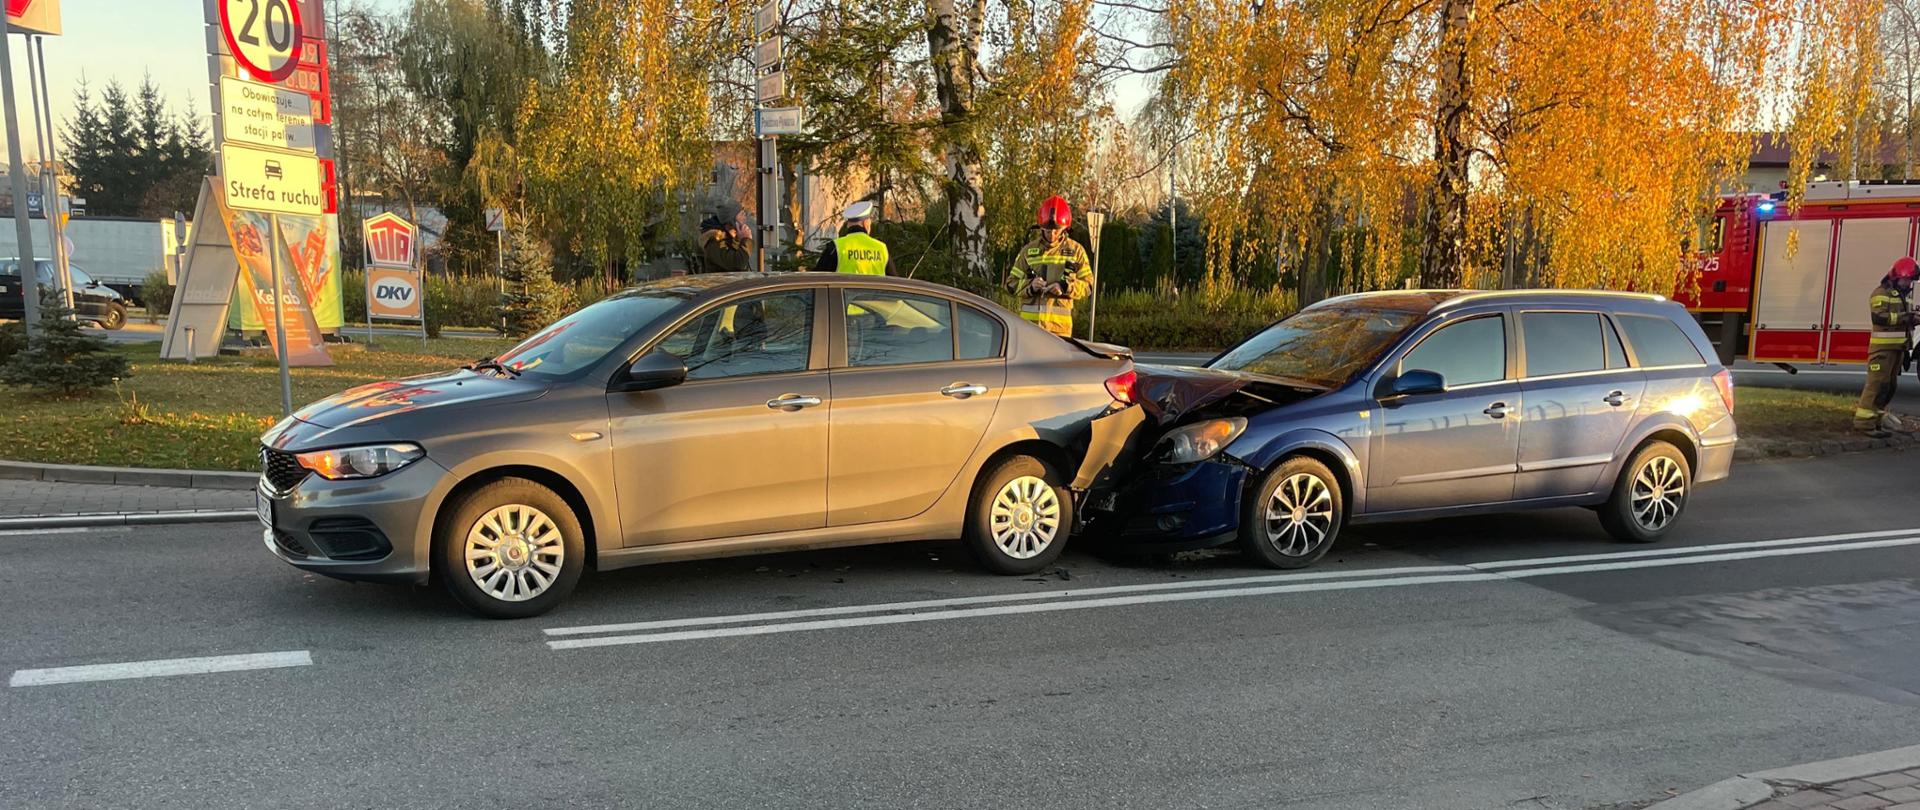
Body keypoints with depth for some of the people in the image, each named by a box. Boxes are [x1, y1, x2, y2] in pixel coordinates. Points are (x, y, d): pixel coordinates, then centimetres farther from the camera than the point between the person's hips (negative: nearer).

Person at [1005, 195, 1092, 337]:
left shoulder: (1075, 251, 8)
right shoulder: (1029, 250, 9)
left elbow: (1087, 285, 7)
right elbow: (1011, 283, 10)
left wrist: (1065, 287, -12)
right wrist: (1029, 285, -11)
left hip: (1059, 323, -1)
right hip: (1030, 320, 1)